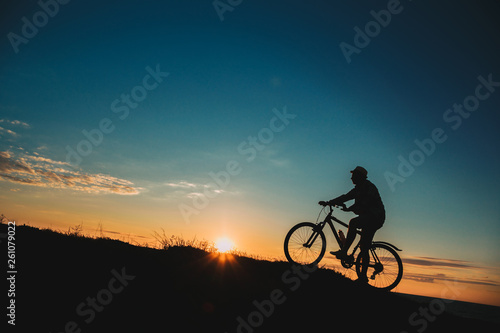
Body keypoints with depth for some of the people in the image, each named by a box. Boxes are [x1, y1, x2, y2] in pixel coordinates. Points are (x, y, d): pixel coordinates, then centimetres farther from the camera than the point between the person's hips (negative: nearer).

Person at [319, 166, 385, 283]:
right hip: (368, 218, 10)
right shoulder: (358, 189, 17)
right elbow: (345, 197, 15)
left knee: (353, 222, -30)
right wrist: (328, 202, 8)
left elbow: (365, 202, -25)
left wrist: (350, 208, -30)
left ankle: (344, 251, -27)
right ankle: (363, 276, 8)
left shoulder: (369, 187, -11)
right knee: (364, 248, 5)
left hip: (375, 217, -10)